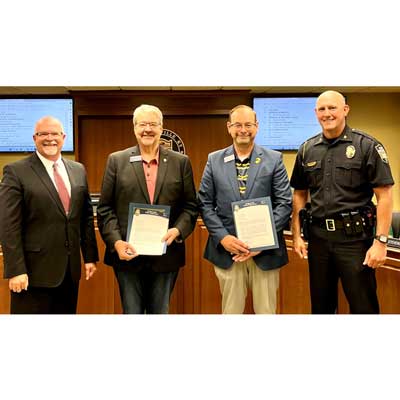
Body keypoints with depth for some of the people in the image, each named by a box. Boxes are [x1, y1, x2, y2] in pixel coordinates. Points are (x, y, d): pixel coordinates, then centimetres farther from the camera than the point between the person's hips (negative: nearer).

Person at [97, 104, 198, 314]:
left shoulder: (180, 162, 4)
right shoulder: (116, 161, 2)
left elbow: (190, 206, 4)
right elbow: (105, 208, 0)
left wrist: (177, 230, -13)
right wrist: (116, 241, -13)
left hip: (166, 255, 1)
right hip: (128, 253, -1)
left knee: (160, 312, 14)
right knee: (131, 312, 10)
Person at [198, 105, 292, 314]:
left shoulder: (274, 159, 2)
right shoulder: (214, 160, 6)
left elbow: (285, 203, -2)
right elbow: (205, 204, 3)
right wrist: (223, 237, -10)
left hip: (265, 250, -1)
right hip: (227, 250, 1)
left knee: (266, 310, 9)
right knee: (231, 310, 12)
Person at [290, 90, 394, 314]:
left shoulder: (367, 146, -5)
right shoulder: (307, 150, 8)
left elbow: (384, 196, -8)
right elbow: (299, 195, 13)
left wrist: (381, 241, -14)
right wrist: (297, 235, 6)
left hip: (355, 237, -4)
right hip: (318, 236, 4)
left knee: (363, 305, 5)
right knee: (320, 304, 15)